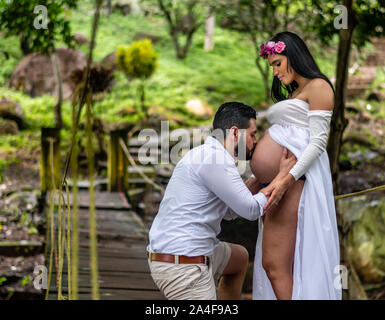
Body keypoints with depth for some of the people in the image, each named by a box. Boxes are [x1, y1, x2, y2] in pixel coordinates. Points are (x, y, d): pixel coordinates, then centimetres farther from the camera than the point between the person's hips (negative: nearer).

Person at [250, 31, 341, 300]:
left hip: (297, 178, -9)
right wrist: (255, 180, 16)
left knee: (274, 264, -16)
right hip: (275, 180, 9)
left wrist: (287, 179, -21)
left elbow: (318, 141, -10)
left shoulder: (318, 87, 0)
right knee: (273, 264, 3)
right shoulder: (293, 94, 28)